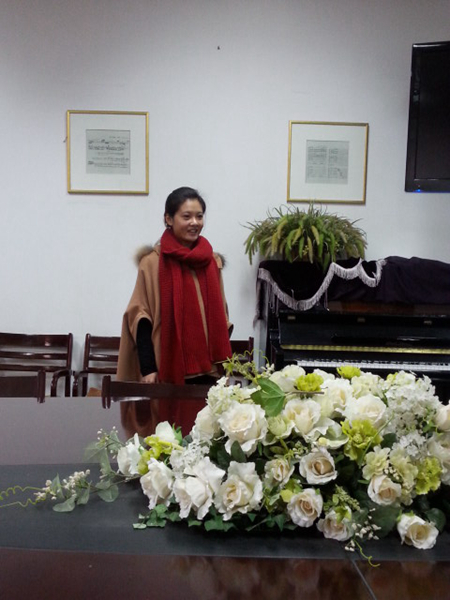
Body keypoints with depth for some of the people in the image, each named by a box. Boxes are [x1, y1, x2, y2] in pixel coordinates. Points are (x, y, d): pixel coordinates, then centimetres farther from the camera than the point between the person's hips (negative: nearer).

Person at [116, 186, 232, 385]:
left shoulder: (213, 262, 10)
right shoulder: (153, 262, -4)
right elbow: (140, 316, -5)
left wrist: (224, 364, 10)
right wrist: (147, 368, -11)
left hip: (208, 370, 4)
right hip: (167, 371, -4)